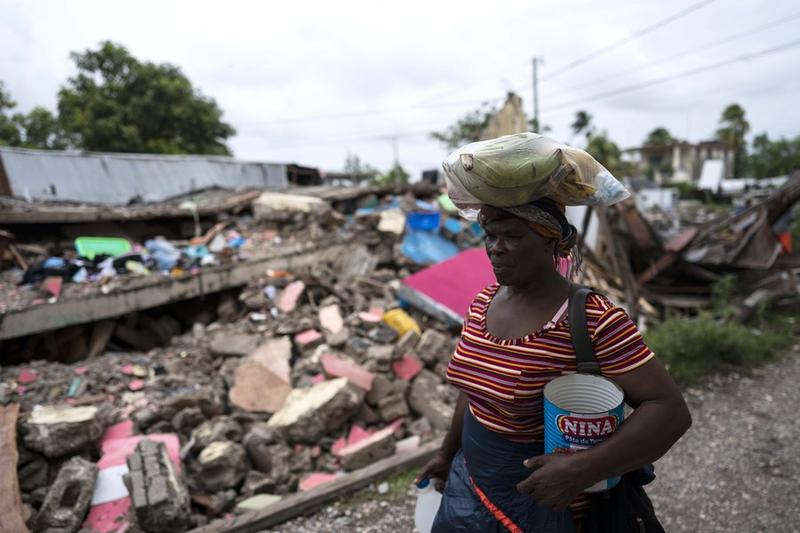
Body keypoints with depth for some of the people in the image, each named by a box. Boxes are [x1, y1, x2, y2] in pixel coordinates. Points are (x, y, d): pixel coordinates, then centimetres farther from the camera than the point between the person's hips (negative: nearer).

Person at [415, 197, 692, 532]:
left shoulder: (594, 321, -25)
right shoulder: (482, 303, -5)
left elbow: (670, 410, -23)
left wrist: (580, 471, -33)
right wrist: (448, 452, 18)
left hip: (547, 502, -5)